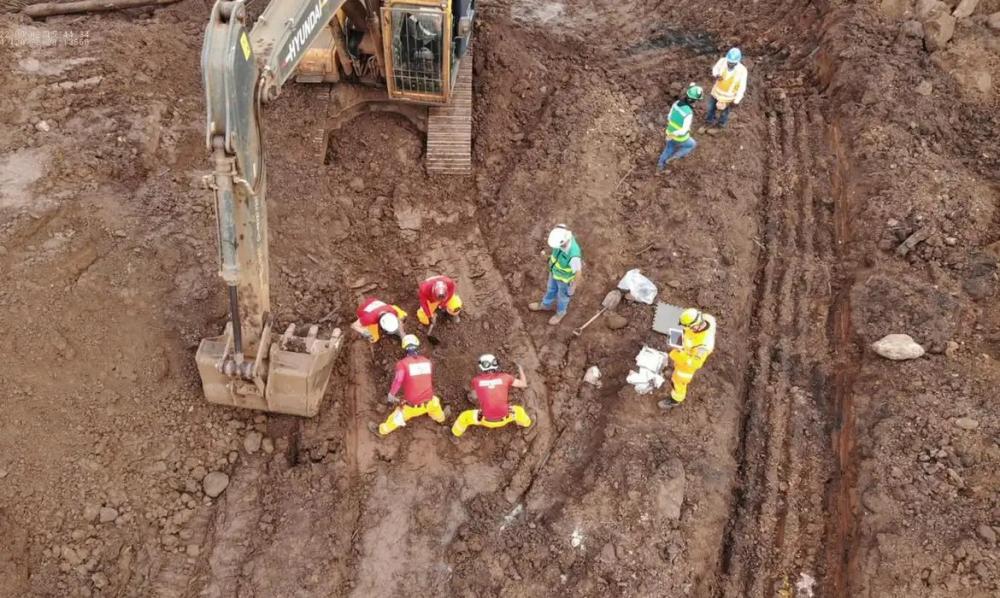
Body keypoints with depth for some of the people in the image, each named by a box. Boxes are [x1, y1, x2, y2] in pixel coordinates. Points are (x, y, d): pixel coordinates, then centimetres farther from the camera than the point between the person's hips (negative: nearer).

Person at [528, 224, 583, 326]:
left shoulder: (574, 255, -48)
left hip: (565, 277, -5)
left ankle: (560, 312, 57)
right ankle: (545, 305, 61)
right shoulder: (562, 236, -29)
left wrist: (573, 287, -11)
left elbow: (578, 272, -28)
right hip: (555, 269, 5)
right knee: (551, 288, 32)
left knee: (562, 295, 25)